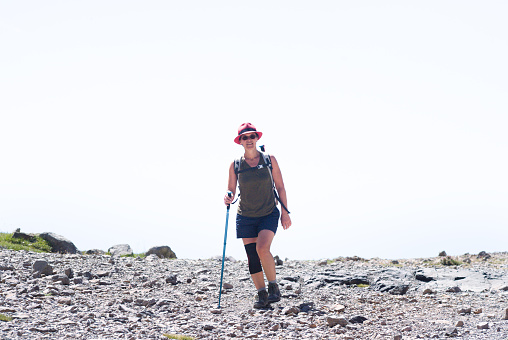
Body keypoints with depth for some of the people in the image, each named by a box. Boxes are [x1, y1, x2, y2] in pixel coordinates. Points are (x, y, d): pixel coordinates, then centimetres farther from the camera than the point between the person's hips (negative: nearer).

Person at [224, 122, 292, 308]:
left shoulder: (269, 160, -2)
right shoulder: (235, 165, 0)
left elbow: (280, 187, 2)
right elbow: (231, 192, 5)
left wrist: (285, 212, -1)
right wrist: (228, 198, -18)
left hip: (269, 214, -2)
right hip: (246, 216, 2)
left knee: (262, 248, -23)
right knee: (252, 257, 1)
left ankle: (274, 287, -4)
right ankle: (262, 295, 14)